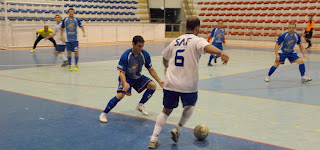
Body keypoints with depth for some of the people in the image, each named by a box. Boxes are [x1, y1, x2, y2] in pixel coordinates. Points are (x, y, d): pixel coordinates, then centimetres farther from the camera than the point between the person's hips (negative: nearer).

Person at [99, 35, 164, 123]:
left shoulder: (145, 54, -13)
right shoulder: (126, 56, -25)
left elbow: (151, 70, -2)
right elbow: (122, 72, -24)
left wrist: (159, 81, -8)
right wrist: (125, 83, -43)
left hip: (138, 77, 5)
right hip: (126, 78, -5)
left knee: (153, 86, -14)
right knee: (120, 95, -26)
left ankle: (140, 105, 6)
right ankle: (104, 114, -12)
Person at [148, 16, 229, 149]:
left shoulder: (176, 41, 14)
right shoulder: (197, 40, -3)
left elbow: (165, 56, 29)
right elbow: (207, 47, -27)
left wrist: (167, 68, 50)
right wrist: (221, 52, -45)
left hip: (170, 83, 4)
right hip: (188, 85, -4)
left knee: (166, 110, 17)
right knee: (190, 105, 27)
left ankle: (153, 139, 9)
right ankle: (178, 129, 18)